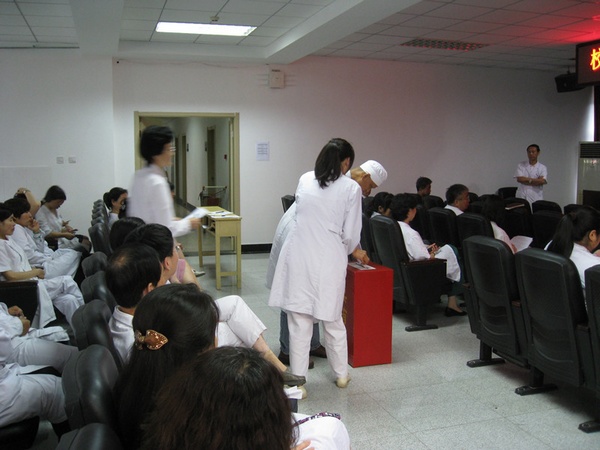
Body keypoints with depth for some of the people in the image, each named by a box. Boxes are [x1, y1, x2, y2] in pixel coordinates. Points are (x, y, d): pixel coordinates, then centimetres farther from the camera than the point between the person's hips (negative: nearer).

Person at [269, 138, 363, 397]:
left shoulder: (304, 180, 8)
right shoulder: (350, 188, -2)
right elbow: (351, 234, -3)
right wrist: (347, 251, 20)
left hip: (298, 257, 2)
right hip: (329, 259, -2)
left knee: (299, 322, 6)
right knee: (333, 319, 15)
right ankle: (341, 375, 32)